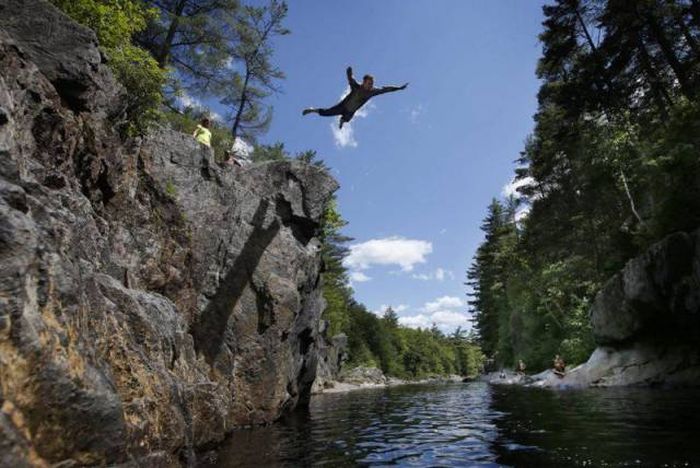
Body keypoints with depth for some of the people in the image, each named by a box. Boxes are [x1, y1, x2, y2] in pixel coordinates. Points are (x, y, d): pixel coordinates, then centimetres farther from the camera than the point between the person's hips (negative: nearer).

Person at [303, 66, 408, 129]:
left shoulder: (373, 91, -19)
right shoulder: (357, 87, -30)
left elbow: (386, 89, -13)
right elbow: (350, 79, -45)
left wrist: (399, 88, -12)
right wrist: (349, 73, -68)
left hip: (351, 112, 5)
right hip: (343, 106, -5)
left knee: (346, 119, 36)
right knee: (326, 113, -7)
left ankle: (342, 119, 74)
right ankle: (313, 110, 23)